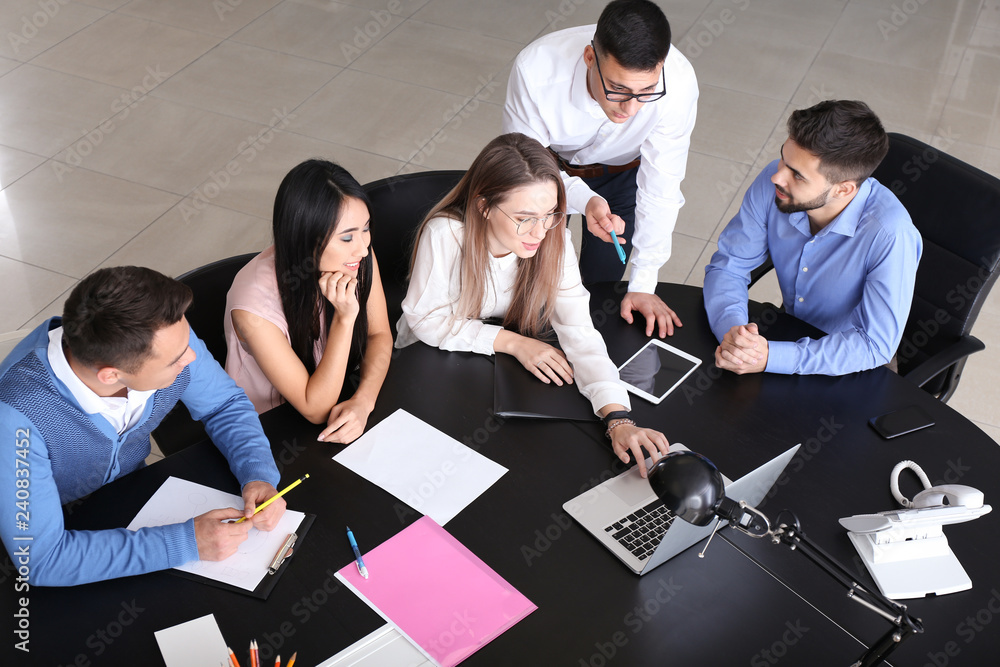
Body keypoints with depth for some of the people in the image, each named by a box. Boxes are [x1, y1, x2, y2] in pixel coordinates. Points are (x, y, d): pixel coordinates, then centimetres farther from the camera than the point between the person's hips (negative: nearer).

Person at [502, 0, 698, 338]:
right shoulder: (536, 68, -41)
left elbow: (660, 186, -28)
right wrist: (583, 200, -48)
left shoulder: (677, 82, -39)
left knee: (601, 282, 5)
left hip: (622, 172, 0)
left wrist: (643, 285, -24)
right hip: (548, 164, 0)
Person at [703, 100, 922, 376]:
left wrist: (771, 358, -36)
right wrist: (731, 328, -29)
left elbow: (875, 346, -27)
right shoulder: (774, 182, -18)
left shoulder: (890, 236, -31)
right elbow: (727, 265, -8)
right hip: (791, 337, 4)